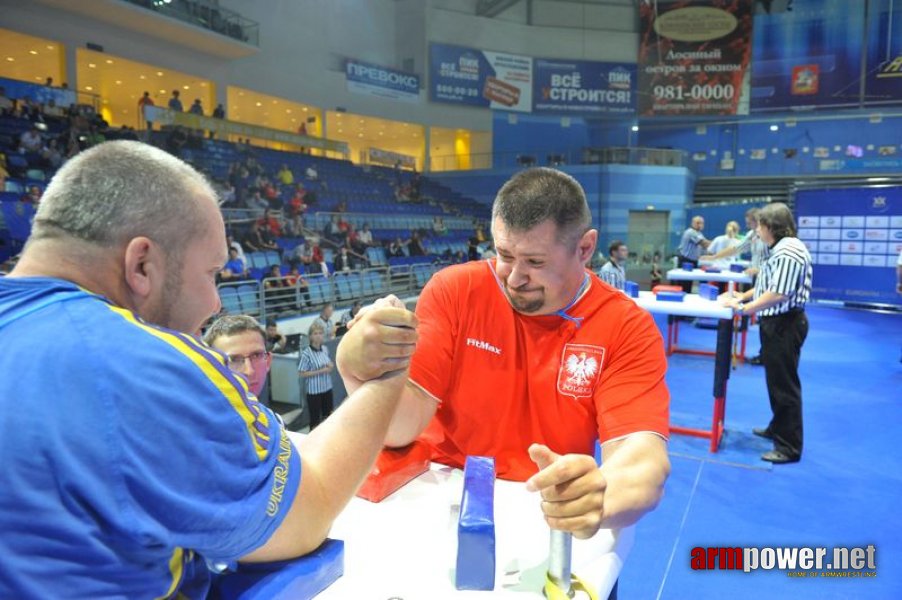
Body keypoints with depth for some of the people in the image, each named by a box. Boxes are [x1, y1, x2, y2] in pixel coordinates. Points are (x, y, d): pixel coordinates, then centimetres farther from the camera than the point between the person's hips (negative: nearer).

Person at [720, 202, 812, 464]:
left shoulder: (788, 251, -20)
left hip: (784, 325, -11)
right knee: (776, 379, 21)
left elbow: (779, 294, -25)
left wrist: (744, 308, -19)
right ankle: (779, 428, 36)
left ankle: (789, 447, 6)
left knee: (784, 383, -3)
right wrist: (743, 296, 12)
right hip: (776, 323, 11)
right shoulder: (781, 249, 14)